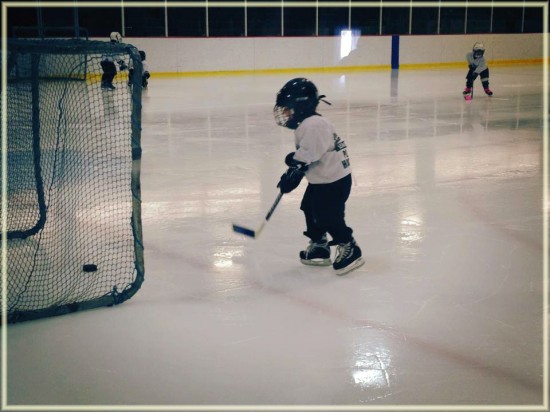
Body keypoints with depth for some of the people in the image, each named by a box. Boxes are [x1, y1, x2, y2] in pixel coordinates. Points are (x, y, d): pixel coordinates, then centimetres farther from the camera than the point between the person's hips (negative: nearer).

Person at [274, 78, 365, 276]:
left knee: (330, 218, -7)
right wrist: (292, 174, 11)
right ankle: (319, 247, 31)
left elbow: (310, 154, -32)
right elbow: (305, 154, 17)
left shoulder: (313, 125, -24)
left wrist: (294, 159, -17)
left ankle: (350, 250, 5)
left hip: (334, 180, -11)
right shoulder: (305, 125, 11)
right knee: (311, 211, 19)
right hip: (320, 180, 11)